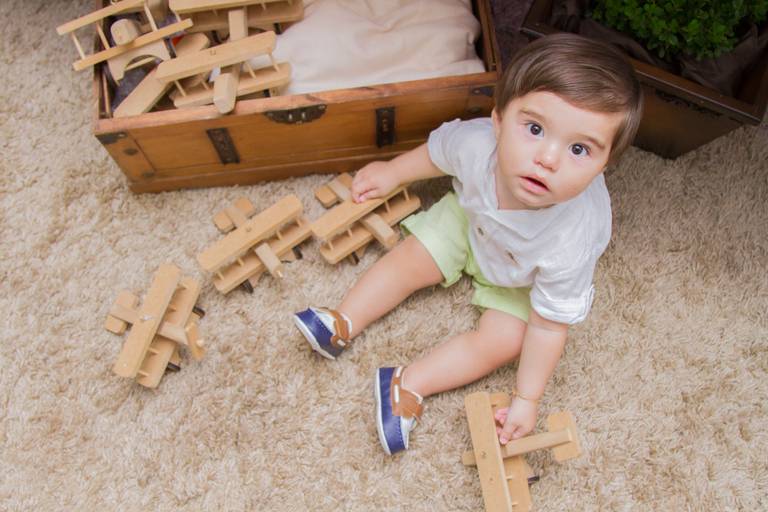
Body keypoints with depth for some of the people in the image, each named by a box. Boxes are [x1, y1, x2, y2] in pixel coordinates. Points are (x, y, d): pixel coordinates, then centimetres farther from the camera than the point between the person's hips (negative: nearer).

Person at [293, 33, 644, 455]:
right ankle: (343, 324, 12)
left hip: (521, 280, -3)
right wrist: (392, 173, 5)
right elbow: (438, 151, -11)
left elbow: (547, 326, -28)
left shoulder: (572, 242, -45)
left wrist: (526, 399, -22)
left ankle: (408, 386, -3)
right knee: (410, 261, -1)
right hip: (471, 219, 3)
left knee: (502, 342, -13)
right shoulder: (477, 142, -39)